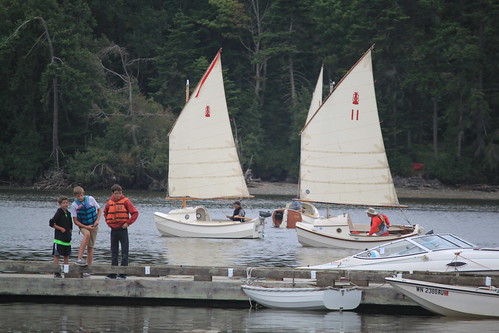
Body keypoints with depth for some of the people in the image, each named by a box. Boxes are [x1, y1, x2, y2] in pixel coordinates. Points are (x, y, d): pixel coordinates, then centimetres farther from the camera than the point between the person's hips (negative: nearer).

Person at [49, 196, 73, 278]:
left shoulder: (68, 213, 12)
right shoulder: (59, 213, -10)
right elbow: (51, 223, -15)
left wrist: (70, 230, 10)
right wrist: (61, 228, -12)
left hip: (67, 239, 7)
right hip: (59, 238, -7)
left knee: (66, 256, 9)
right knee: (57, 255, -3)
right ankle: (56, 273, -3)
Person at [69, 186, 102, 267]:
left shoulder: (90, 199, -3)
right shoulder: (74, 205, -7)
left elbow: (99, 209, 9)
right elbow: (75, 221, -5)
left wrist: (97, 220, -6)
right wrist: (86, 227, -16)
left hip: (93, 226, 3)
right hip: (83, 226, -3)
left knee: (90, 246, 0)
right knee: (87, 234, -35)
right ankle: (79, 258, -42)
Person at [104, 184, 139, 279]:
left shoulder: (125, 201, -7)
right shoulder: (109, 203, 5)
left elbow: (135, 213, -8)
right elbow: (105, 213, 25)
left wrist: (128, 223, -12)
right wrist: (108, 222, 11)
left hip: (123, 229, -4)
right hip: (113, 230, 4)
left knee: (124, 253, -2)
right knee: (114, 253, 9)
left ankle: (123, 273, 0)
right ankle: (113, 273, 14)